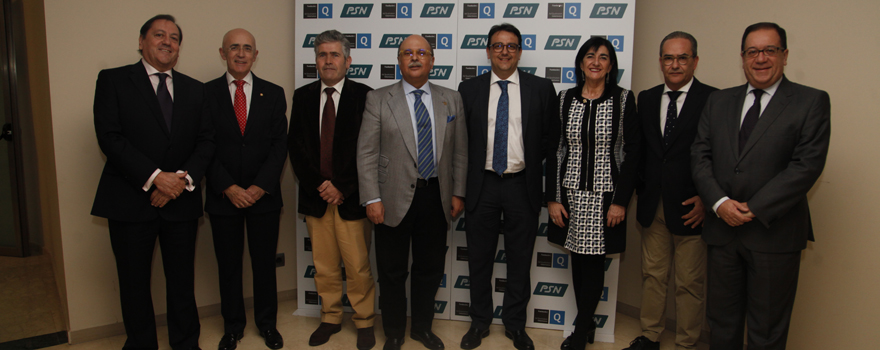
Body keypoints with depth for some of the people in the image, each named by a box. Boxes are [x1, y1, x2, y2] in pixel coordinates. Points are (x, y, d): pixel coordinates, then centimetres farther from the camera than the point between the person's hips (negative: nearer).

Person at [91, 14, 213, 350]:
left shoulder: (195, 89, 12)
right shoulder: (113, 80, 1)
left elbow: (206, 140, 5)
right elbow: (110, 137, -10)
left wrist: (185, 178, -12)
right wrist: (155, 177, -17)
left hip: (181, 200, 3)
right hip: (131, 200, -2)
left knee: (182, 280, 10)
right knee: (135, 282, 9)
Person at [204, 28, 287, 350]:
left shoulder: (273, 94, 4)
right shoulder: (205, 93, 1)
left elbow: (280, 144, -1)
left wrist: (260, 186, -11)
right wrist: (228, 187, -12)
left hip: (264, 194, 1)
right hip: (223, 196, 0)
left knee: (265, 263, 9)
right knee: (228, 266, 10)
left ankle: (267, 323, 27)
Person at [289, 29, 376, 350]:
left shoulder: (364, 96, -1)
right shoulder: (303, 96, 9)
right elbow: (296, 147, 6)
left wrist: (342, 188, -9)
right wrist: (318, 184, -6)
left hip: (350, 196, -3)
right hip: (315, 194, 3)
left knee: (358, 266, 2)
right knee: (323, 265, 11)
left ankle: (364, 321, 19)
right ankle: (330, 318, 27)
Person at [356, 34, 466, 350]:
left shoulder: (451, 99, 8)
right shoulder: (378, 99, 0)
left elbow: (459, 151, 9)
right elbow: (366, 152, -5)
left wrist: (457, 193, 4)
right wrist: (372, 199, -11)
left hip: (436, 198, 3)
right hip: (395, 199, -2)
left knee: (430, 269, 14)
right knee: (392, 272, 10)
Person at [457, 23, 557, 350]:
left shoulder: (541, 88, 2)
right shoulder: (469, 89, 3)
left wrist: (534, 164, -2)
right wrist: (461, 183, 1)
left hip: (522, 185, 0)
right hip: (481, 185, 1)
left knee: (520, 261, 10)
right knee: (479, 259, 11)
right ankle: (480, 322, 29)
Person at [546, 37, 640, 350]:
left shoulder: (624, 99, -2)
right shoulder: (565, 99, 4)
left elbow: (631, 152, -4)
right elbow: (555, 150, 4)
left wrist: (621, 201, -9)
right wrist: (552, 198, 0)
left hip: (605, 195, -2)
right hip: (570, 194, 3)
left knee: (594, 262, 4)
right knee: (578, 260, 11)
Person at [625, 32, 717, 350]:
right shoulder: (646, 98, 9)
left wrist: (707, 199, -12)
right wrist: (640, 193, 7)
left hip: (691, 208, -4)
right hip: (652, 205, 5)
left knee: (690, 284, 7)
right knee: (652, 275, 16)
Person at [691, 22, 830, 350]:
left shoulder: (811, 102, -2)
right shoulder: (718, 101, 10)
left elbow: (808, 164, -11)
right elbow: (700, 155, 4)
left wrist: (755, 209, -16)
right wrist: (720, 203, -11)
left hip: (774, 232, -3)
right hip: (723, 228, 4)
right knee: (721, 322, 15)